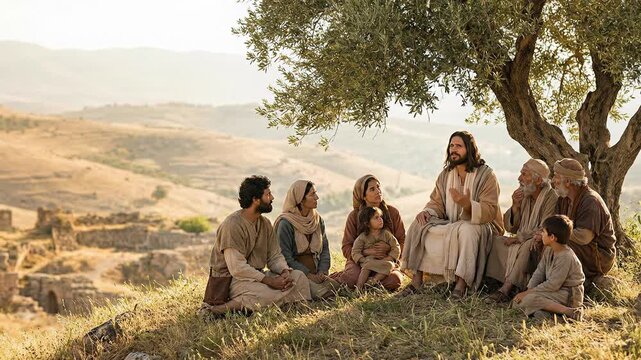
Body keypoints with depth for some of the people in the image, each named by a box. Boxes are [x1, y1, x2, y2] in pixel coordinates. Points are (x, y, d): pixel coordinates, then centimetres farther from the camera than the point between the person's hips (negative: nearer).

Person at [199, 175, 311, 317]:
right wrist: (269, 280, -26)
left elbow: (275, 256, 10)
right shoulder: (233, 225, -18)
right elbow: (237, 268, -24)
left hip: (257, 275, 8)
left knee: (299, 277, -7)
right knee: (272, 295, -32)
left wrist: (285, 271, -13)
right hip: (231, 279, -8)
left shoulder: (265, 223, 10)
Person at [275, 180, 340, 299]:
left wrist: (322, 271, -5)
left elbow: (325, 248, 13)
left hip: (315, 272, 6)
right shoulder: (286, 223, -11)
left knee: (336, 287, -19)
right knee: (320, 291, -29)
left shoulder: (318, 220, 11)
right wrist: (308, 275, -17)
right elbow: (285, 257, -13)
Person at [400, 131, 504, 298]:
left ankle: (461, 284, -39)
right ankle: (417, 279, -17)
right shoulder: (445, 175, 7)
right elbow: (437, 203, 7)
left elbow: (489, 211, -20)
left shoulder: (486, 176, -12)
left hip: (481, 225, -6)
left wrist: (467, 205, -39)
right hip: (451, 225, 6)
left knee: (465, 230, -39)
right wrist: (427, 212, -17)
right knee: (420, 224, -13)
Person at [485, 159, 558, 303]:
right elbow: (510, 227, 8)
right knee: (497, 241, -11)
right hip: (523, 242, 7)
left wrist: (518, 238, -13)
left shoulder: (551, 198, -14)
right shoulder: (524, 197, 7)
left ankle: (505, 289, -36)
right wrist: (515, 206, -9)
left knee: (526, 247, -35)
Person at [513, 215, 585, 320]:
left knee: (528, 299, -28)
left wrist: (528, 292, -19)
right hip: (556, 289, 9)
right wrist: (529, 290, -9)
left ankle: (567, 311, -27)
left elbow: (553, 285, -24)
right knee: (518, 300, -2)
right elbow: (539, 272, 7)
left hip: (569, 295, -9)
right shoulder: (549, 250, 6)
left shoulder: (566, 257, -24)